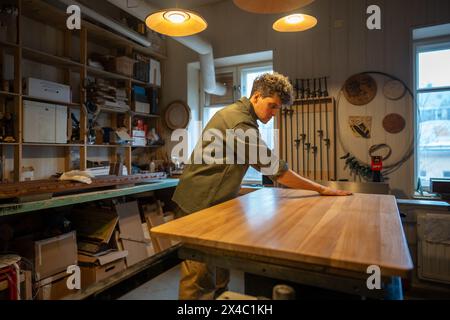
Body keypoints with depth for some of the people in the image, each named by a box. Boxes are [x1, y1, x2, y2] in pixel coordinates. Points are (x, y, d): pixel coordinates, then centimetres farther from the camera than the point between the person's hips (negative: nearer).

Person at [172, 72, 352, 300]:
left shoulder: (238, 114, 13)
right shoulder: (239, 123, -20)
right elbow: (275, 168, -19)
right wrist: (321, 189, -10)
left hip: (213, 202, 10)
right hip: (199, 205, -10)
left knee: (219, 270, 17)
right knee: (200, 277, -3)